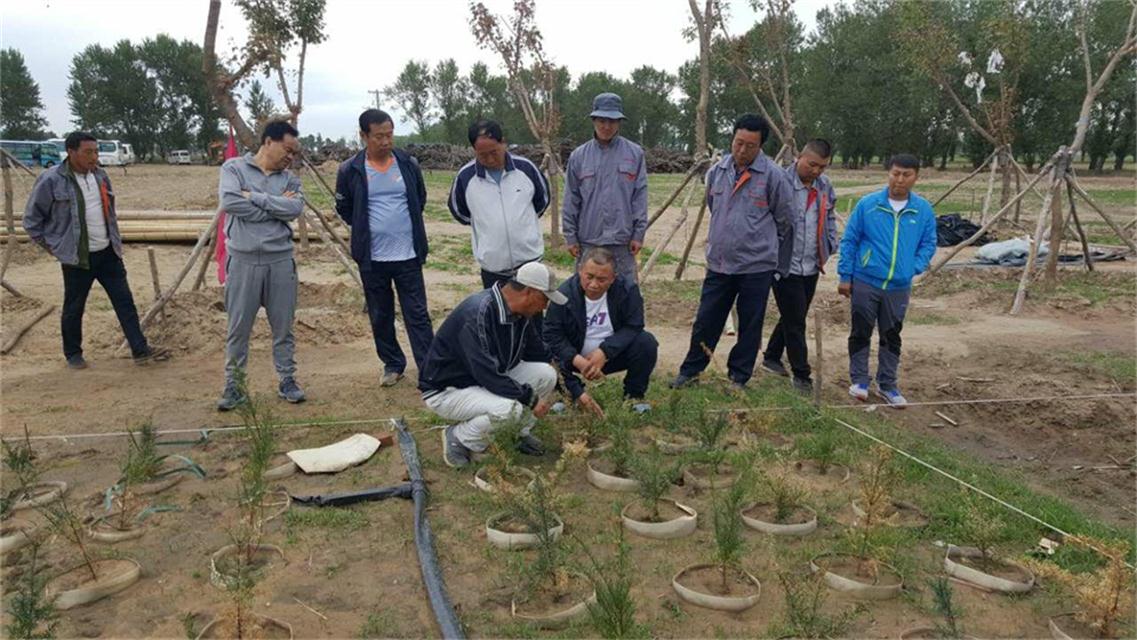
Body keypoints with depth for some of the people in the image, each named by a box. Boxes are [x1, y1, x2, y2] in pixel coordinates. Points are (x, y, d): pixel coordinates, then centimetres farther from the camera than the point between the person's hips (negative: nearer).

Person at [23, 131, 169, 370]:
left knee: (124, 300, 2)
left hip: (108, 253, 5)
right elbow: (32, 219, -3)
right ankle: (73, 354, 24)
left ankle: (140, 350, 4)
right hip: (77, 258, -5)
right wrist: (50, 245, -2)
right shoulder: (51, 180, -12)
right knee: (74, 308, 8)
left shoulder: (100, 176, 7)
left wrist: (116, 240, 17)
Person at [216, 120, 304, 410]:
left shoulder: (290, 178, 9)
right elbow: (230, 202, -16)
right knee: (238, 328, 4)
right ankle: (234, 385, 16)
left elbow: (295, 208, -10)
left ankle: (287, 380, 22)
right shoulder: (234, 167, 1)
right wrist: (276, 205, -10)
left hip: (281, 260, 3)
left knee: (283, 327, 9)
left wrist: (254, 196, -12)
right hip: (243, 260, -2)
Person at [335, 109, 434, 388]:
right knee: (380, 316, 12)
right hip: (372, 258, 0)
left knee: (417, 314, 1)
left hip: (408, 255, 0)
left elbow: (421, 199, 16)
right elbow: (344, 208, 10)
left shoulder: (408, 164, 0)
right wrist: (366, 230, 7)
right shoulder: (350, 170, -4)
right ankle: (392, 364, 28)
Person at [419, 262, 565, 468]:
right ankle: (457, 438, -7)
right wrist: (530, 398, -25)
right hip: (446, 390, -8)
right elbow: (488, 374, -34)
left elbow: (538, 352, 8)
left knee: (546, 374, -9)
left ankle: (521, 433, 12)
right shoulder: (477, 314, -32)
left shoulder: (519, 312, -5)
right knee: (509, 407, -34)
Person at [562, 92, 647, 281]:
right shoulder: (579, 156, 1)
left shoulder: (634, 154, 1)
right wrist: (570, 236, 2)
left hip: (622, 240, 0)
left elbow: (640, 196, 1)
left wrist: (639, 233, -2)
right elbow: (571, 200, 4)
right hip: (588, 239, 0)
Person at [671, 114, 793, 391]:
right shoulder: (717, 172, 3)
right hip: (718, 263, 4)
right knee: (706, 321, 10)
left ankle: (738, 377, 23)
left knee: (750, 326, 8)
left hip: (757, 266, -3)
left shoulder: (773, 175, -10)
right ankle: (690, 370, 26)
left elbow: (785, 221, -2)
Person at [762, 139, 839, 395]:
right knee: (795, 322, -2)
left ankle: (772, 357, 36)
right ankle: (802, 375, 9)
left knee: (794, 318, 18)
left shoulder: (825, 186, 8)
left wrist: (830, 246, 15)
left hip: (811, 266, 7)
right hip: (786, 265, -7)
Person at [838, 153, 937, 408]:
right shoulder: (867, 204, -7)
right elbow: (849, 241, -2)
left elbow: (928, 244, 8)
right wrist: (845, 276, -3)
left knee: (892, 336, 11)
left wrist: (915, 268, -8)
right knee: (861, 332, 7)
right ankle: (859, 380, 21)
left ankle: (887, 384, 24)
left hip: (899, 287, 2)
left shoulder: (924, 210, -2)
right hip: (865, 282, -2)